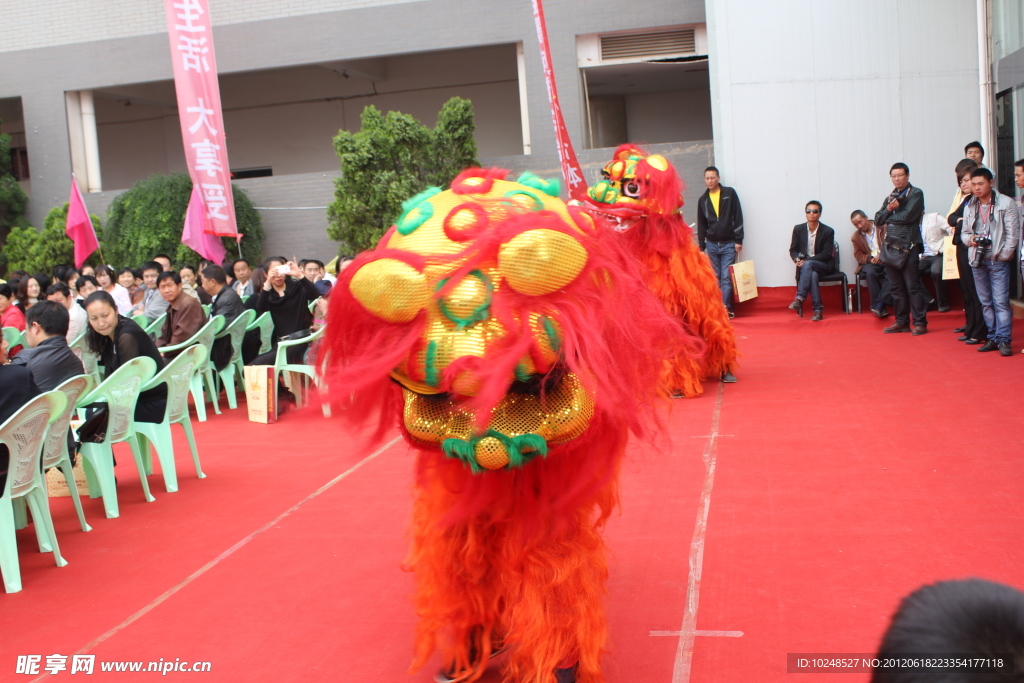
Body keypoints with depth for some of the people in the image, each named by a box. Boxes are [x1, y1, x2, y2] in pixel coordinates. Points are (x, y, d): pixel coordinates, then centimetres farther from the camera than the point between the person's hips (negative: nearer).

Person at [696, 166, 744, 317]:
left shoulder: (730, 193, -1)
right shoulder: (703, 200, 9)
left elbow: (738, 217, -4)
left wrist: (738, 240, -9)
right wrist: (702, 246, 9)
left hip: (729, 244, -3)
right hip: (712, 244, 3)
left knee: (727, 277, -8)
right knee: (716, 277, 5)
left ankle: (726, 307, -8)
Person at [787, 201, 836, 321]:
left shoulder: (828, 231, -5)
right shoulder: (798, 229, 4)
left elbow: (827, 254, -10)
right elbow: (793, 250, 7)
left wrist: (806, 260, -21)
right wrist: (797, 259, -18)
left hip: (824, 266, -2)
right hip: (805, 264, 2)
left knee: (808, 265, -36)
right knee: (813, 275, -35)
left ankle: (799, 299, -42)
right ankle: (818, 310, -36)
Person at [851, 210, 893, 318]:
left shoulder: (884, 228, 7)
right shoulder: (856, 237, 14)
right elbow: (859, 256, 7)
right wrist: (870, 259, -16)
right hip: (870, 263, 1)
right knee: (870, 273, -34)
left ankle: (880, 304, -36)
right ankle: (880, 308, -33)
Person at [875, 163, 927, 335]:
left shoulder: (916, 193, -1)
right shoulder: (890, 197, 18)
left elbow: (908, 216, -15)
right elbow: (878, 220, 9)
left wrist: (889, 218, -1)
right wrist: (889, 208, -8)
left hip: (907, 247, -6)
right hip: (890, 247, 6)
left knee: (912, 286, -7)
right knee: (896, 288, 8)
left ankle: (920, 323, -3)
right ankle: (902, 322, 15)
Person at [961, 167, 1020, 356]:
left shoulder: (1006, 203, -3)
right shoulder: (969, 207, 10)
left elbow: (1013, 233, -5)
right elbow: (964, 232, 18)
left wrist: (1003, 255, -11)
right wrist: (970, 238, -5)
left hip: (998, 261, -5)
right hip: (977, 261, 5)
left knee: (1001, 301, -8)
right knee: (986, 302, 9)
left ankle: (1004, 340, -6)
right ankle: (993, 338, 16)